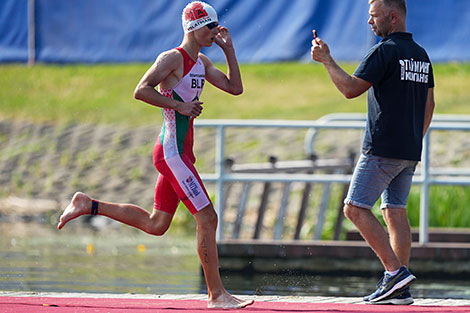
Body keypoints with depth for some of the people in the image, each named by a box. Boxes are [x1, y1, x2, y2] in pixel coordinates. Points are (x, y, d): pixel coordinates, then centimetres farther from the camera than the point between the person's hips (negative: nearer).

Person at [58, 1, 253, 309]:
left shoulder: (202, 62, 15)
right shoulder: (172, 58, -12)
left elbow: (235, 87, 14)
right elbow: (141, 90, -20)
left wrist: (229, 49, 7)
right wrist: (179, 105, -21)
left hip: (181, 153, 10)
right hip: (172, 152, -10)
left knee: (156, 224, 14)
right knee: (207, 218, -10)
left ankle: (88, 205, 23)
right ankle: (217, 294, -7)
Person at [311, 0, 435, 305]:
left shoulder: (384, 51, -12)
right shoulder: (421, 55, 15)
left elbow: (351, 89, -16)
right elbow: (429, 104, 20)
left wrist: (327, 60, -6)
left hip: (383, 148, -9)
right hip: (411, 152, 9)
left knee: (356, 208, -5)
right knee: (396, 212, 9)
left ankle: (396, 271, -15)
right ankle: (400, 289, 3)